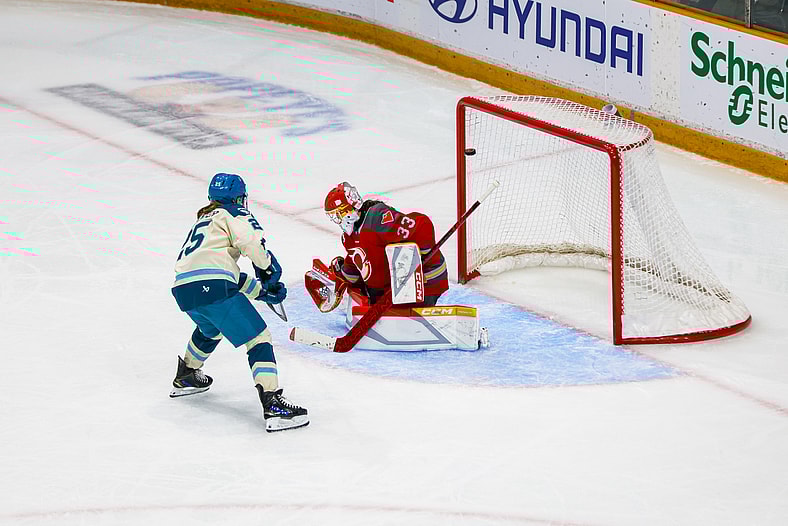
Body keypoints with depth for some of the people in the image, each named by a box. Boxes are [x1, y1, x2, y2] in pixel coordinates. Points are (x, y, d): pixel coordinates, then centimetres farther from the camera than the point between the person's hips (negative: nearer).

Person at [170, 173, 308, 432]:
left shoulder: (203, 220, 35)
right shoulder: (233, 213, 11)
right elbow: (250, 240, -11)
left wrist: (261, 290, 29)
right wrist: (267, 267, 6)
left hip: (182, 289, 8)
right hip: (212, 287, -8)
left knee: (210, 328, 39)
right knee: (258, 338, -6)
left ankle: (185, 378, 53)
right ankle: (272, 405, -20)